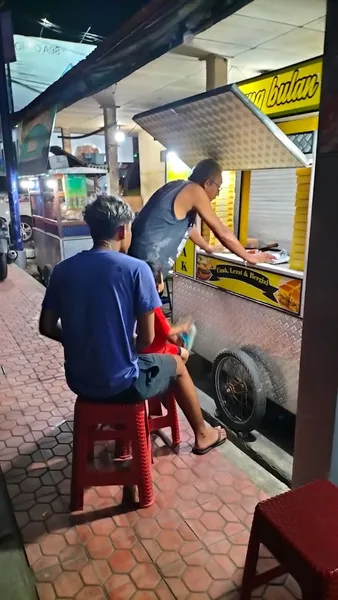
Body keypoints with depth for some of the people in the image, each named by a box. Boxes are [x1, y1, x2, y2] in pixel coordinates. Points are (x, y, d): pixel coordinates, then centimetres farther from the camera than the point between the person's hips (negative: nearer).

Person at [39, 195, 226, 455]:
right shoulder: (136, 269, -17)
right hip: (120, 384, -5)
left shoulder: (63, 269, -3)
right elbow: (146, 339, -14)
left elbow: (47, 328, 3)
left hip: (78, 381, 5)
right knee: (176, 364, 24)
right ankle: (202, 435, 43)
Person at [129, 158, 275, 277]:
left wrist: (208, 248, 44)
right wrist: (250, 257, 7)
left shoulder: (178, 186, 16)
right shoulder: (195, 191, -9)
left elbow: (188, 226, 32)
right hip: (148, 263, -9)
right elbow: (223, 233, -5)